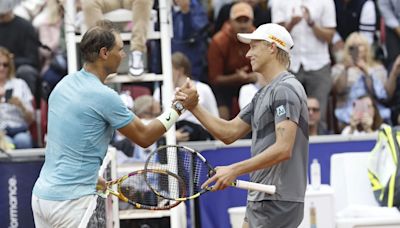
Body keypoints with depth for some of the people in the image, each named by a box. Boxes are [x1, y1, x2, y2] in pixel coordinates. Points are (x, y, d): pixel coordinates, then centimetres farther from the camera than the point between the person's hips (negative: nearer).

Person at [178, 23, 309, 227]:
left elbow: (283, 149, -24)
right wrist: (193, 106, 6)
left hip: (278, 201, -10)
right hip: (259, 200, 10)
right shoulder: (264, 94, 18)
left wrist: (235, 170, -25)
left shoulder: (285, 90, -14)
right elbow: (229, 133, 17)